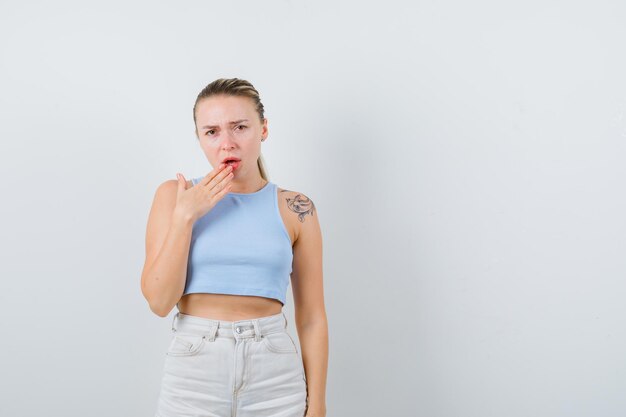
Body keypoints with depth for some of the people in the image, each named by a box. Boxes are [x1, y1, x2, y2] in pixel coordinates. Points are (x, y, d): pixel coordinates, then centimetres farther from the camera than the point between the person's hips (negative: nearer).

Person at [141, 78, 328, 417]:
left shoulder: (294, 209, 0)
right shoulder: (174, 195, 0)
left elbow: (312, 317, 2)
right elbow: (159, 301, -6)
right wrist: (185, 216, -13)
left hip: (275, 379, 1)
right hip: (193, 373, 0)